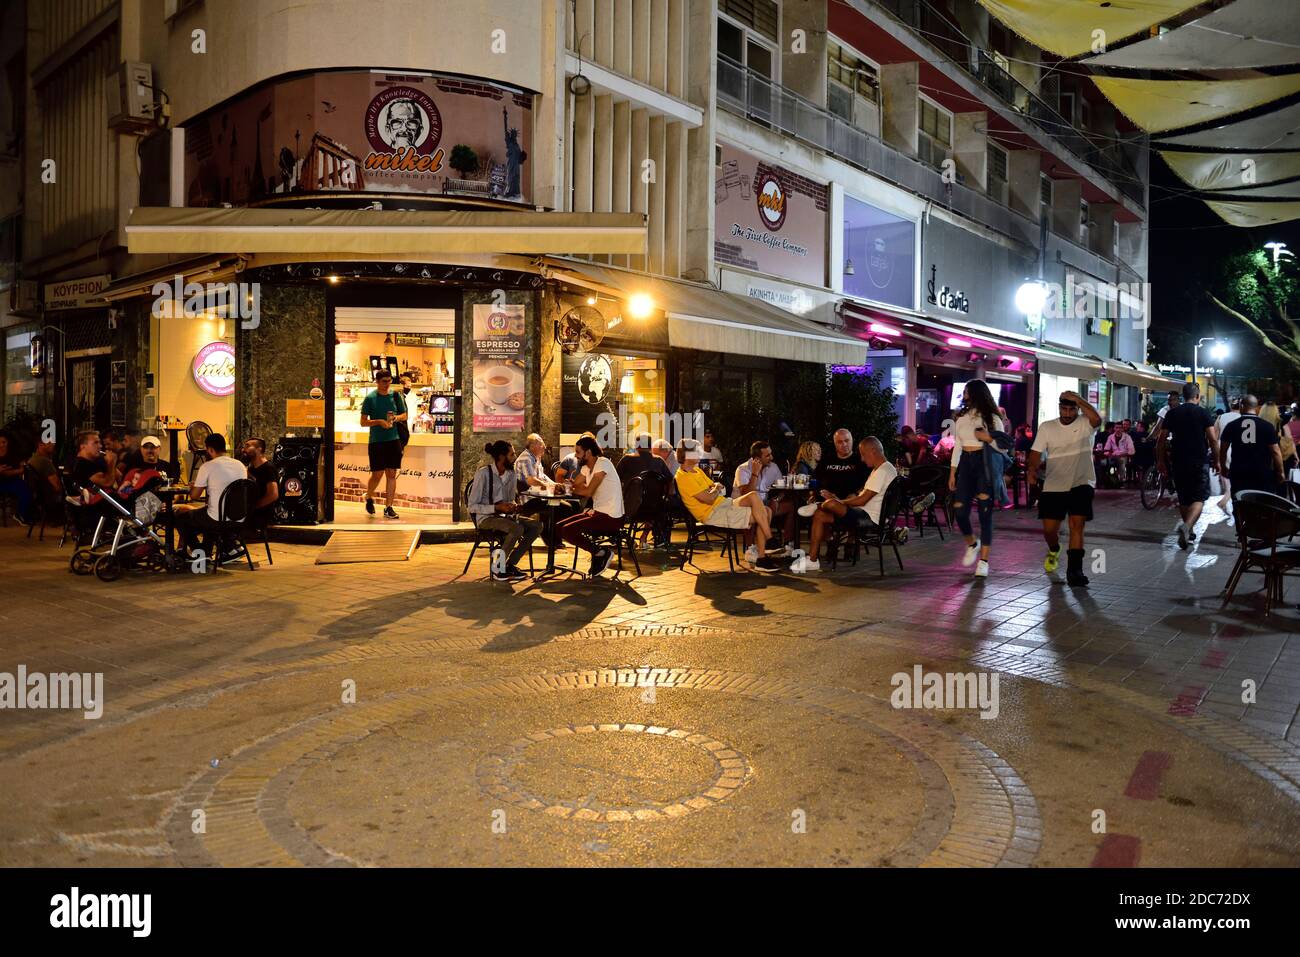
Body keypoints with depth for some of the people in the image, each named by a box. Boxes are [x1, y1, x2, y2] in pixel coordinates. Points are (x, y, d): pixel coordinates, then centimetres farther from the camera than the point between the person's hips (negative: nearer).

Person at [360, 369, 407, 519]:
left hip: (394, 439, 3)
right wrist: (379, 422, -18)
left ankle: (388, 507, 8)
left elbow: (405, 415, 15)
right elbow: (363, 421, -3)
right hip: (376, 441, -3)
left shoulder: (395, 395, 6)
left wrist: (397, 417, -7)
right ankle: (369, 498, 29)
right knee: (377, 474, 0)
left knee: (391, 474, 2)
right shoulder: (370, 398, -3)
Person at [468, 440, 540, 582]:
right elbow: (472, 507, -14)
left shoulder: (512, 474, 9)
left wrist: (514, 506, -2)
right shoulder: (483, 474, -13)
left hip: (505, 516, 7)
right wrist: (497, 507, -23)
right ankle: (497, 567, -14)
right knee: (517, 528, -33)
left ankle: (510, 564, -9)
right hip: (486, 518, -7)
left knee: (536, 525, -14)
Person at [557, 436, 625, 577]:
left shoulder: (603, 463, -15)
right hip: (597, 512, 10)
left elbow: (588, 492, -21)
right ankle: (597, 552, 7)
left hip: (611, 517, -10)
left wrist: (572, 488, -3)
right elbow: (574, 484, 14)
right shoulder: (586, 467, 14)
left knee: (567, 530, -18)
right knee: (559, 527, 6)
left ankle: (602, 552, -3)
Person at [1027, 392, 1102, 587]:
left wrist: (1078, 399, -25)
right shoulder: (1047, 427, 7)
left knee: (1077, 524, -13)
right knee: (1049, 528, 3)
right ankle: (1054, 551, 37)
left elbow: (1097, 419, -24)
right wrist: (1032, 470, -15)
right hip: (1054, 486, 2)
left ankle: (1074, 569, -8)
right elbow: (1036, 452, 4)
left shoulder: (1084, 424, -1)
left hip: (1081, 484, -2)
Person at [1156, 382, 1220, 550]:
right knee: (1199, 498, 1)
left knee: (1183, 498, 14)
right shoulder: (1203, 413, -3)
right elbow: (1213, 439, -8)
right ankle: (1186, 526, -22)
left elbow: (1161, 439, 3)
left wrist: (1161, 461, 11)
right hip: (1199, 462, -3)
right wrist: (1216, 461, 1)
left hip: (1178, 463, 3)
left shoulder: (1172, 413, 5)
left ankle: (1188, 531, 24)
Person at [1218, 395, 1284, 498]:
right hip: (1262, 472, -1)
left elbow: (1223, 450, 6)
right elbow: (1275, 451, -3)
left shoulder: (1231, 426, 1)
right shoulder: (1268, 426, -2)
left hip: (1239, 472, 1)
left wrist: (1223, 467, 21)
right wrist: (1281, 472, 7)